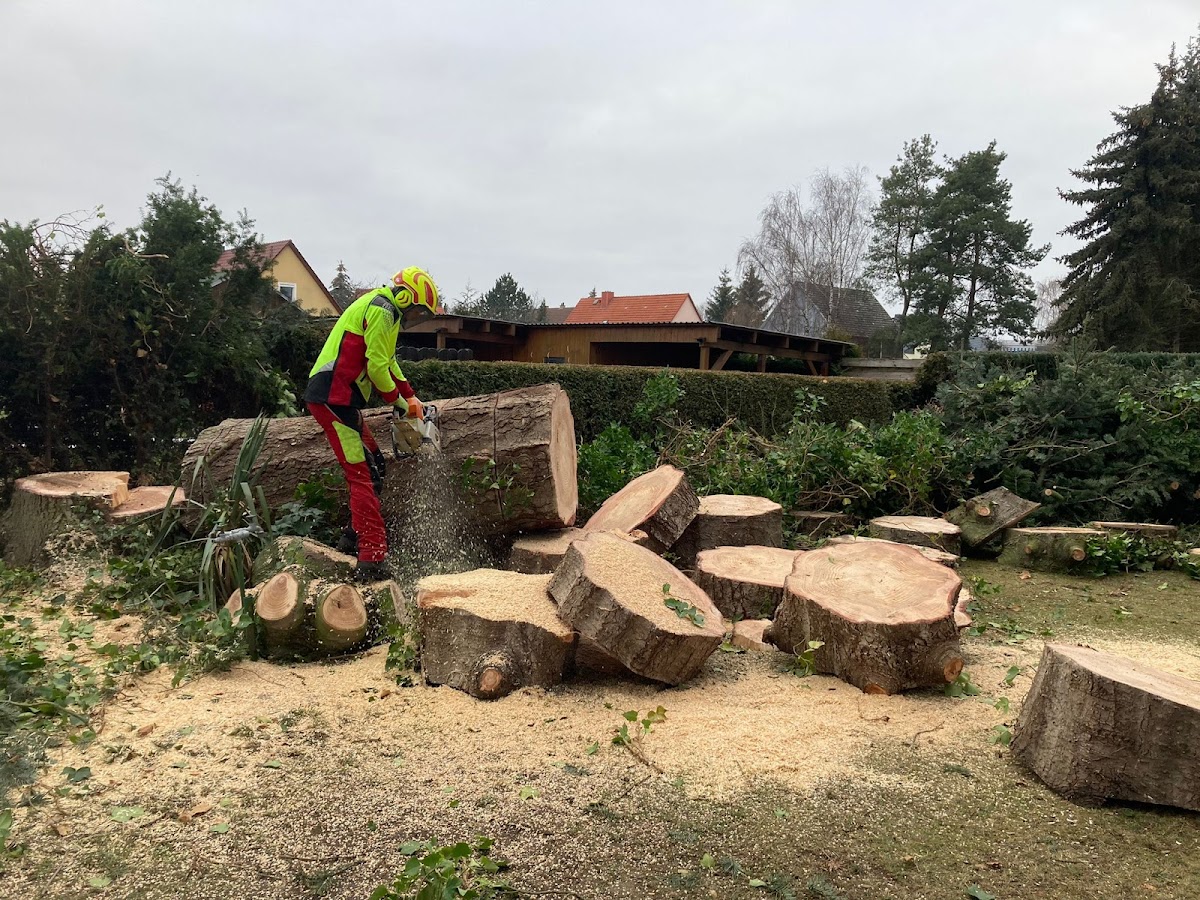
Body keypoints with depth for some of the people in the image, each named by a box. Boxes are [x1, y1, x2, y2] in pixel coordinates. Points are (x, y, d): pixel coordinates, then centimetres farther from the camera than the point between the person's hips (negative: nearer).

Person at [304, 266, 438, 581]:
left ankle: (355, 537, 24)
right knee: (364, 475, -12)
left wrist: (412, 397, 19)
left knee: (374, 464, 17)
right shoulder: (380, 310, -12)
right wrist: (399, 401, -1)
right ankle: (372, 561, -13)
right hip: (332, 397, -11)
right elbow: (377, 367, -16)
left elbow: (388, 361, 27)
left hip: (339, 398, 11)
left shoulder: (383, 311, 21)